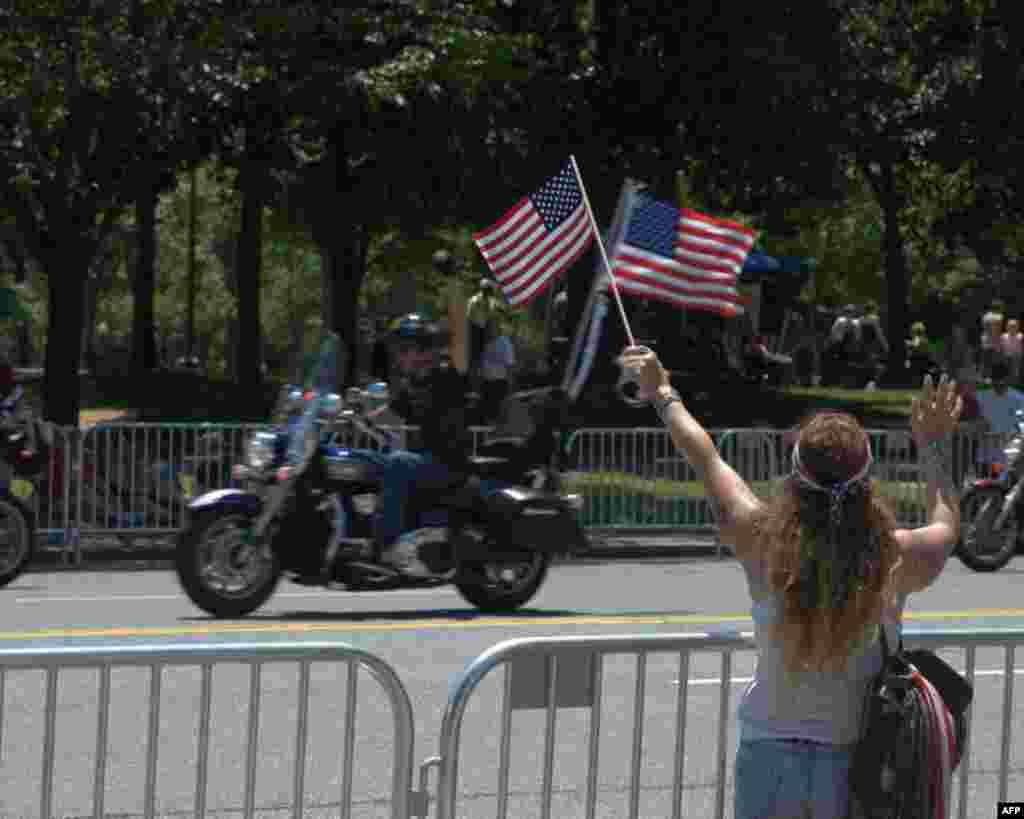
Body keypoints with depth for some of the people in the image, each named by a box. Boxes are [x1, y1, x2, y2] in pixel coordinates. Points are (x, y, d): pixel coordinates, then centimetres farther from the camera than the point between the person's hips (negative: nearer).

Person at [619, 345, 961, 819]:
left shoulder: (763, 543, -13)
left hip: (769, 756, 1)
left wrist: (662, 393, 23)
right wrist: (934, 446, 28)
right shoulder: (897, 558, -13)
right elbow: (947, 522, 13)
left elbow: (705, 457, 6)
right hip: (855, 763, 0)